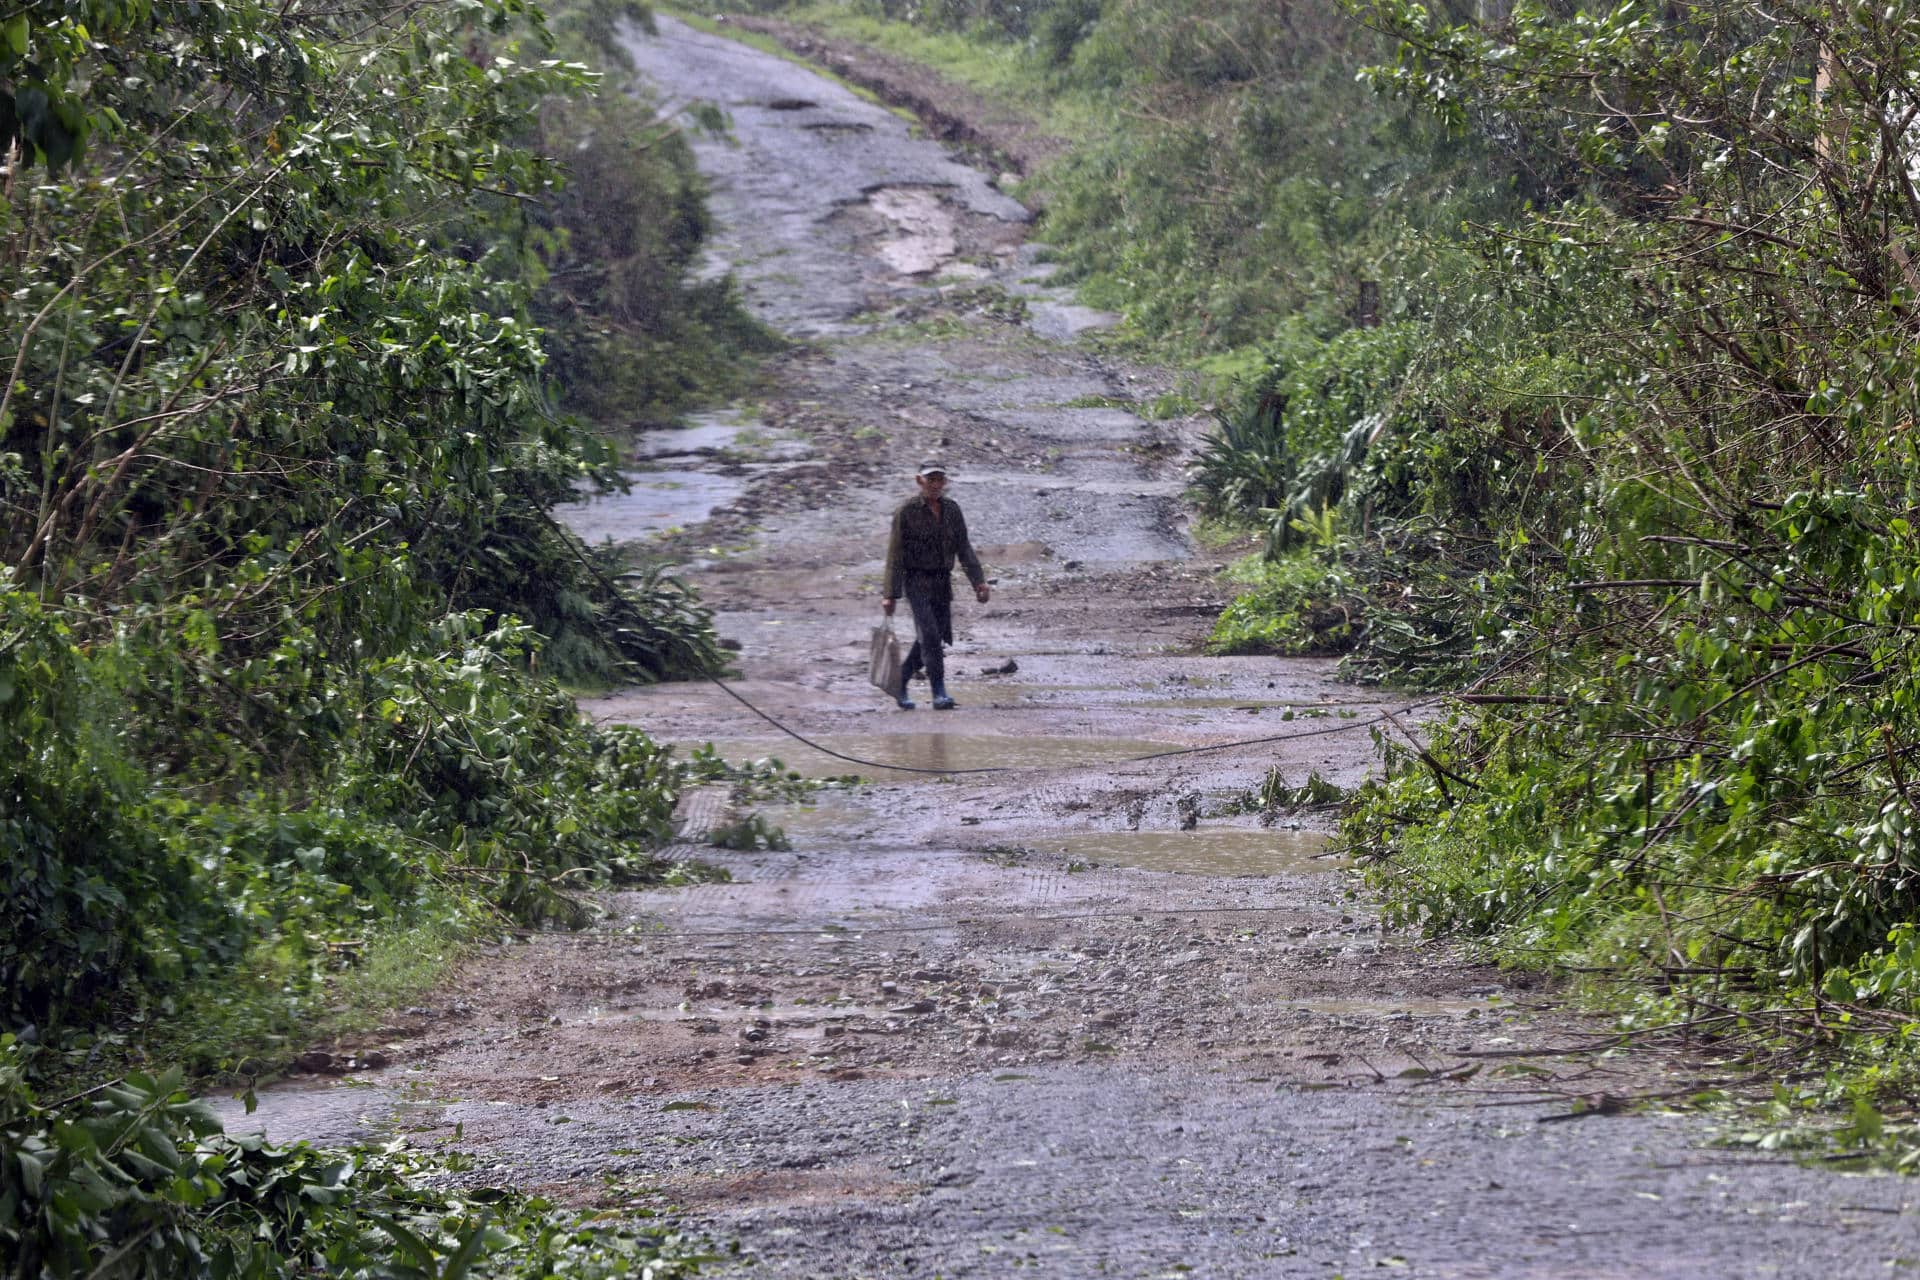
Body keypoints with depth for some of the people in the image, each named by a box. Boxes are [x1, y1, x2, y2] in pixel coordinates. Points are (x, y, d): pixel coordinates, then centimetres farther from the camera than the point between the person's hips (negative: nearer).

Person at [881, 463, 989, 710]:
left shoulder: (952, 509, 6)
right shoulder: (907, 511, -8)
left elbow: (964, 549, 8)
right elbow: (895, 554, -7)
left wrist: (978, 581, -3)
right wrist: (890, 595, -10)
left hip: (942, 582, 5)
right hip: (917, 580, -5)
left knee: (929, 640, 9)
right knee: (929, 635, -16)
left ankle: (899, 683, 26)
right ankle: (939, 694, -17)